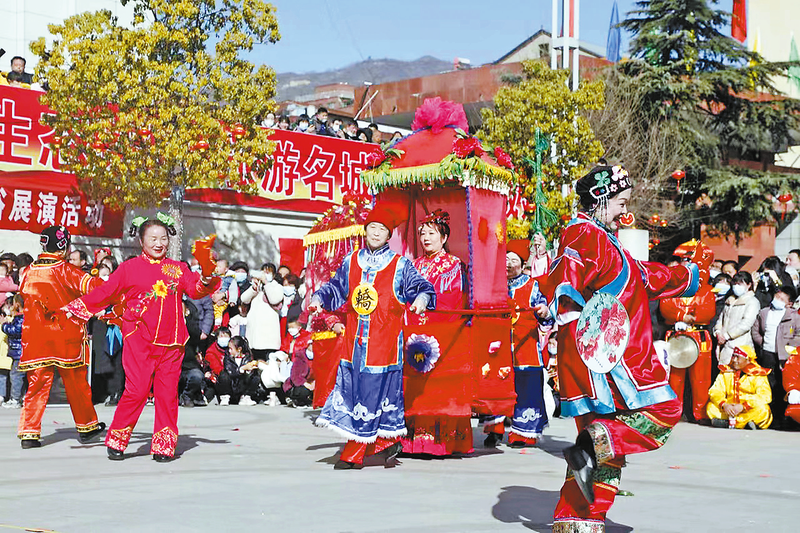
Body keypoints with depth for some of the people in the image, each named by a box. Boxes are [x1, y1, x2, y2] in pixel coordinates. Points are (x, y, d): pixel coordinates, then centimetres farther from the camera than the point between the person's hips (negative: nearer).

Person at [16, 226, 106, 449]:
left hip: (35, 337, 4)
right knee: (76, 384, 10)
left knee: (37, 384, 7)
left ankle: (29, 432, -1)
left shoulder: (28, 272, 3)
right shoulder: (65, 271, -10)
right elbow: (93, 286, -16)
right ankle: (87, 426, 22)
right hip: (65, 337, -3)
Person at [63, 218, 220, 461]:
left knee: (168, 392, 1)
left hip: (170, 341, 3)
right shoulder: (129, 268, 7)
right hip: (139, 340, -3)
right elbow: (104, 292, 11)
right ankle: (117, 439, 5)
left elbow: (195, 289, 2)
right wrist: (76, 308, 10)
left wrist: (207, 279, -19)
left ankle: (164, 445, 9)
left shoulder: (177, 268, 13)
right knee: (137, 389, -11)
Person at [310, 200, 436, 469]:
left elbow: (421, 286, -2)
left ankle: (354, 453, 6)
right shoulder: (351, 262, 12)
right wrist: (319, 298, 3)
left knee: (372, 393, -4)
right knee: (353, 390, 5)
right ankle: (388, 440, 21)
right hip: (355, 340, 4)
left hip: (383, 343, -4)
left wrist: (422, 297, -23)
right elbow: (337, 288, 20)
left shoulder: (400, 266, 1)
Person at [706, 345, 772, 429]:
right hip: (729, 409, 3)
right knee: (710, 407, -22)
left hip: (750, 410, -3)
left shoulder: (758, 374, -1)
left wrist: (743, 406, -27)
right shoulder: (726, 371, 10)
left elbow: (765, 396, -15)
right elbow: (715, 391, 0)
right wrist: (724, 405, -22)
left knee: (762, 410, -33)